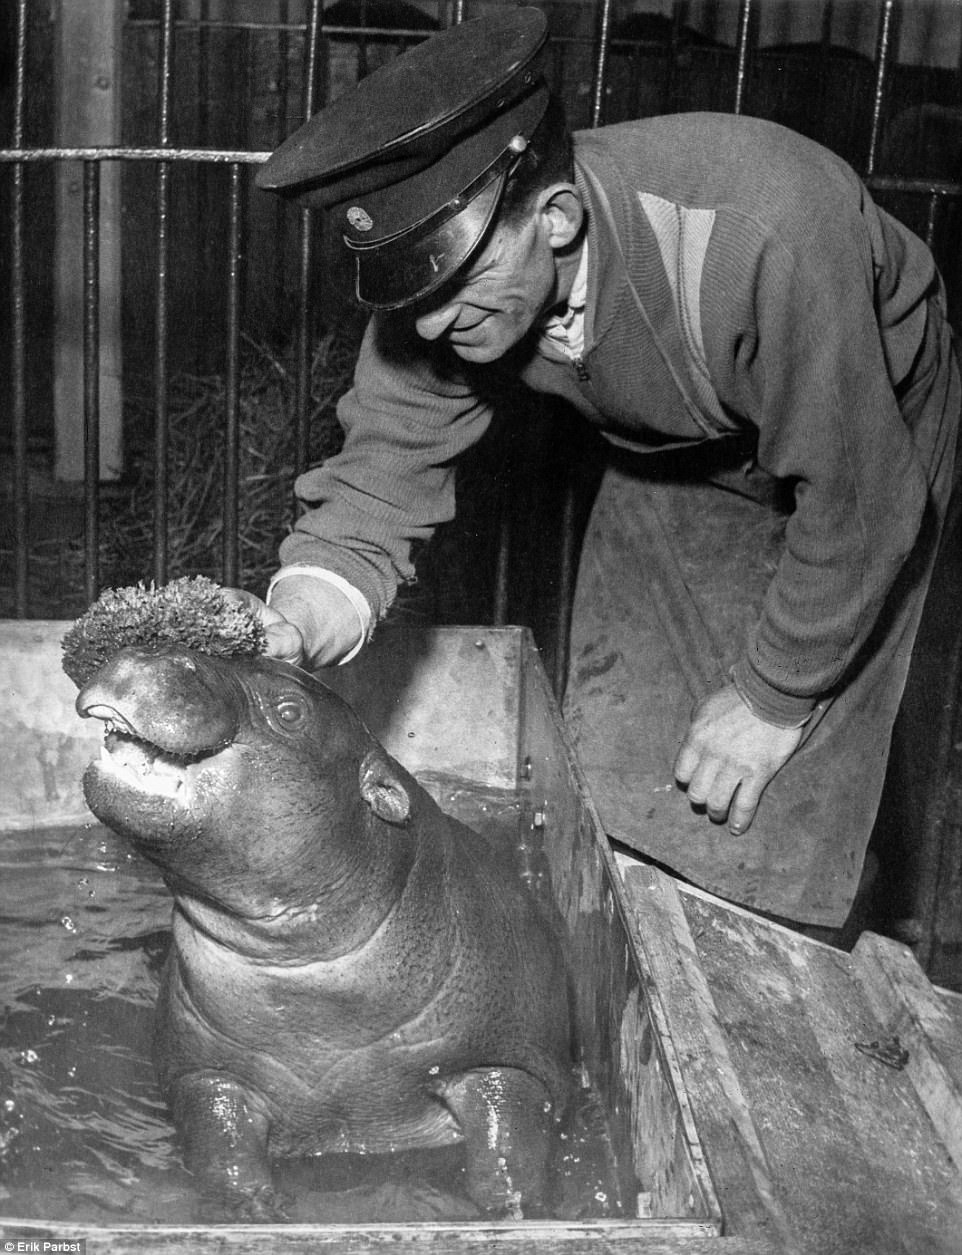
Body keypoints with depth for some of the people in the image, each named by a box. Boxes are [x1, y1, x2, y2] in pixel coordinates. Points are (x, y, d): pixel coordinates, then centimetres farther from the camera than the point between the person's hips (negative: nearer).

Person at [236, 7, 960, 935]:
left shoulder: (766, 234, -44)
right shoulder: (446, 270, -26)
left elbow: (860, 501, -32)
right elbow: (384, 472, -19)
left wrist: (773, 697, -21)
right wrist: (293, 627, -37)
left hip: (864, 441, -4)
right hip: (672, 458, 5)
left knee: (768, 811, -6)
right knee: (611, 765, 4)